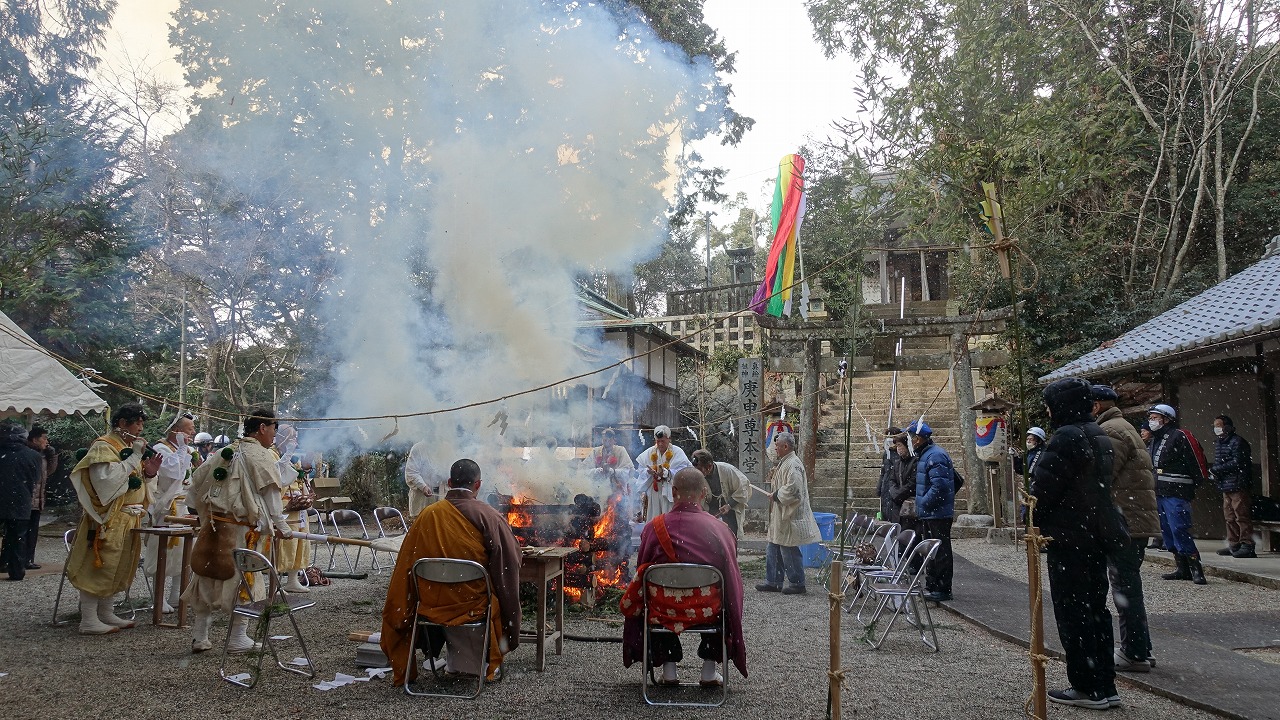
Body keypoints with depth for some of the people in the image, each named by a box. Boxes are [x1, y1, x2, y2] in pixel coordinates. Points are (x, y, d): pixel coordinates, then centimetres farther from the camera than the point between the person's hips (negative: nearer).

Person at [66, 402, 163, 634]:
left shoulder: (128, 447, 16)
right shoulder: (103, 447, -11)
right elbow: (107, 478, -25)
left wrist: (147, 473, 0)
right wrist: (135, 456, -21)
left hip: (128, 519, 9)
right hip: (108, 519, -9)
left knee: (117, 567, 14)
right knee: (98, 566, -6)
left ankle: (105, 613, 23)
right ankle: (88, 621, -1)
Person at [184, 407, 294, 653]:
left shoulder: (224, 452, 13)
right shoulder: (262, 456, -10)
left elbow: (197, 481, 18)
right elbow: (270, 495, -11)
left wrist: (206, 513, 27)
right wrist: (281, 526, -3)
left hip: (213, 526, 7)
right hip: (242, 531, -7)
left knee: (207, 580, 14)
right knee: (243, 581, 4)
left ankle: (199, 637, 22)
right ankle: (237, 639, 12)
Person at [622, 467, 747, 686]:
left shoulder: (654, 527, -10)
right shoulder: (718, 528, -9)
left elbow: (642, 568, 2)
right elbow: (732, 576, 1)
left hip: (663, 610, 1)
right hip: (707, 611, 0)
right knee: (723, 600, 34)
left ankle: (668, 668, 32)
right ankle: (710, 670, 31)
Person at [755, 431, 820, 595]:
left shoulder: (793, 464, -19)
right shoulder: (784, 462, 13)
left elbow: (792, 489, -27)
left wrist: (775, 495, -16)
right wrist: (773, 480, 9)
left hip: (789, 517, -10)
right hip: (780, 515, 10)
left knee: (789, 551, 0)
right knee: (773, 549, 14)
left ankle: (797, 583, 13)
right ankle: (772, 582, 22)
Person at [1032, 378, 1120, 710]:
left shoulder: (1066, 437, -17)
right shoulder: (1100, 437, 12)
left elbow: (1043, 488, -17)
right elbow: (1103, 485, 18)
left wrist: (1036, 520, -1)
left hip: (1068, 538, -9)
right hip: (1097, 537, 9)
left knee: (1072, 612, -1)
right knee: (1095, 609, 15)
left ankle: (1087, 687, 5)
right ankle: (1105, 685, 20)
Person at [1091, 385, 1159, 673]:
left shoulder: (1110, 431, -14)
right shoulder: (1122, 427, 20)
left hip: (1124, 522, -11)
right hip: (1137, 520, 11)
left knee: (1125, 587, -3)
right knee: (1129, 586, 17)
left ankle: (1134, 654, 3)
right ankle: (1140, 649, 26)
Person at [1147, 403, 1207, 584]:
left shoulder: (1179, 436, -9)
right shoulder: (1155, 439, 19)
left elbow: (1193, 462, -12)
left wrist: (1199, 483, -12)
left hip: (1176, 493, -9)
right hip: (1159, 493, 9)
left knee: (1179, 530, -13)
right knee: (1167, 532, 10)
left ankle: (1196, 570, -7)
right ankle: (1183, 569, 16)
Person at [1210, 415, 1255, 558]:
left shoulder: (1237, 442, -11)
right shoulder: (1218, 443, 17)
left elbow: (1237, 463, -17)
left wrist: (1216, 470, -15)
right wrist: (1214, 471, -2)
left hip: (1238, 486, -9)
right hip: (1226, 487, 9)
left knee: (1241, 515, -9)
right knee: (1230, 516, 12)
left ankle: (1247, 545, -7)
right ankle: (1234, 545, 18)